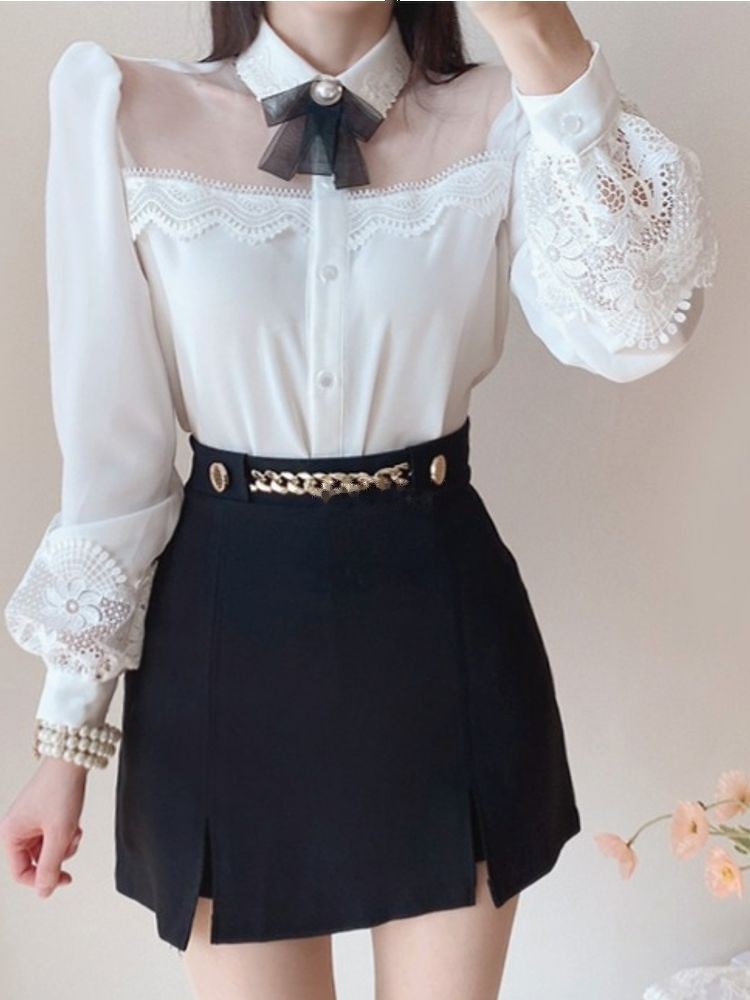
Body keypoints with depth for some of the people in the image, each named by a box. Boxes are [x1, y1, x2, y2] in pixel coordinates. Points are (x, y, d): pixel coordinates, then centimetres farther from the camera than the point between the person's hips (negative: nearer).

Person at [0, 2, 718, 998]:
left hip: (446, 627, 1)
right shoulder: (124, 111, -3)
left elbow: (635, 328, -19)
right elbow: (111, 445, -3)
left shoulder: (501, 120, -1)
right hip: (227, 637, 0)